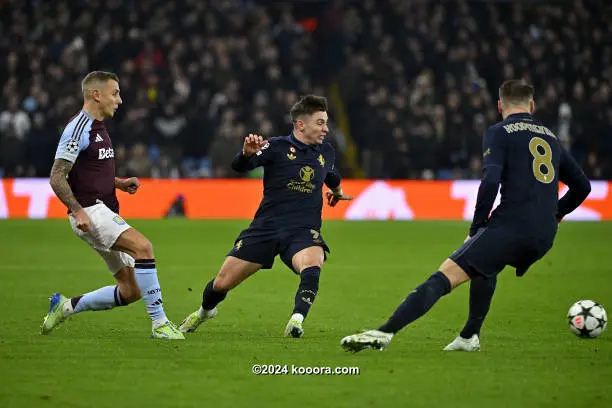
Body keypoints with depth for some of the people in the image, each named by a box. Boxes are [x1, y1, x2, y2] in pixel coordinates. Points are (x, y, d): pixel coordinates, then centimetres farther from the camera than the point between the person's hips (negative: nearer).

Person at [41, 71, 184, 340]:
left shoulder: (98, 128, 18)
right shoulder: (78, 128, -12)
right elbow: (56, 178, -15)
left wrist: (120, 183, 11)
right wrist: (78, 211, -24)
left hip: (106, 213, 10)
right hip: (90, 212, -10)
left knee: (131, 291, 4)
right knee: (143, 246, -28)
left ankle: (66, 306, 19)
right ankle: (159, 323, -26)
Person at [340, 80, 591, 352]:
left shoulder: (498, 133, 4)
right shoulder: (550, 137, 23)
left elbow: (490, 181, -13)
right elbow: (582, 187, 28)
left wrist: (477, 226, -4)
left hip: (510, 226, -6)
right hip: (544, 237, 6)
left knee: (446, 275, -13)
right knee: (486, 267, 35)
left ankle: (385, 332, -27)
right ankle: (470, 336, 31)